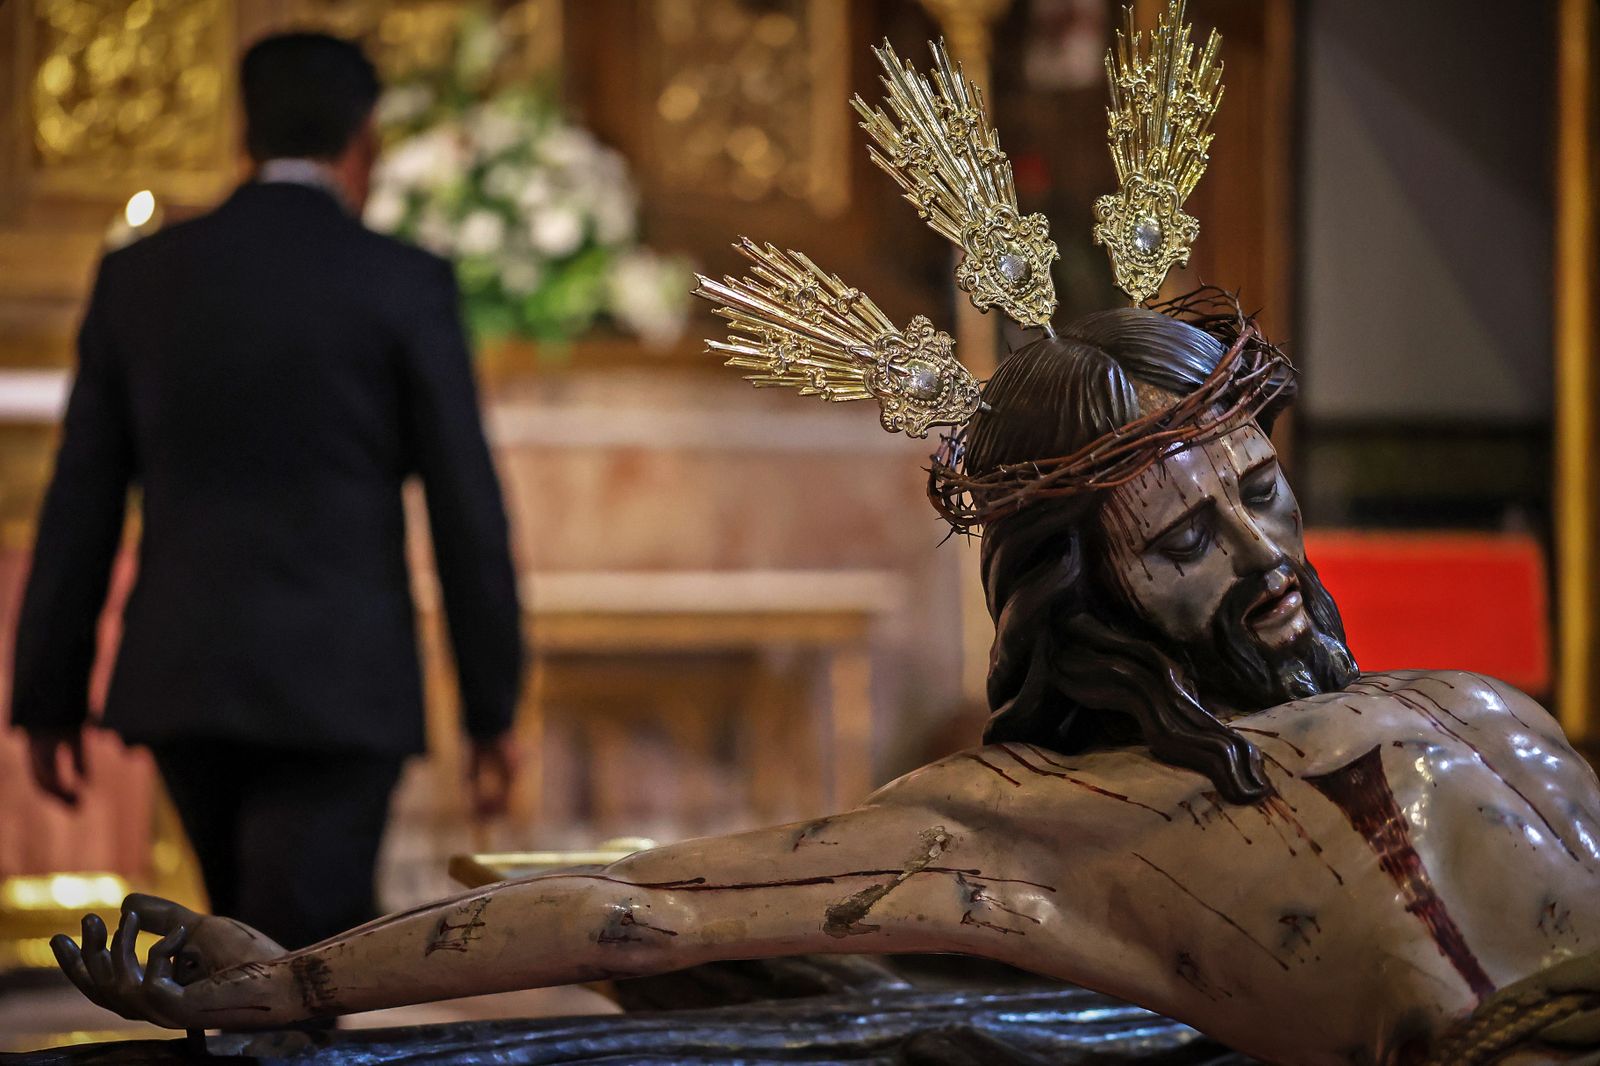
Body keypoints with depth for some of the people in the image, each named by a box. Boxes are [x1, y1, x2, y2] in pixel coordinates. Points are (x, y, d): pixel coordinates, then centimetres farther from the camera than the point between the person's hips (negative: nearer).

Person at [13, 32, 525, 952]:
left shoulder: (139, 276, 5)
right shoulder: (405, 286, -5)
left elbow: (82, 502, 6)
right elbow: (467, 508, -5)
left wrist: (52, 701, 12)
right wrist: (494, 710, 3)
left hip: (180, 679, 4)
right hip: (341, 689, -4)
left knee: (260, 939, 23)